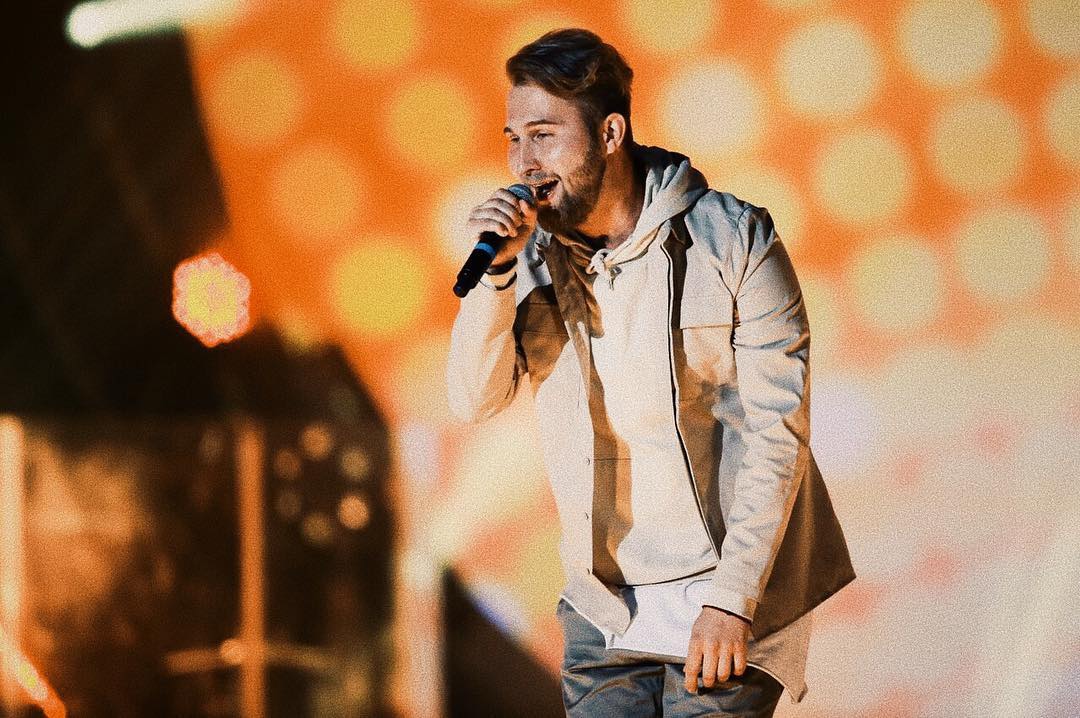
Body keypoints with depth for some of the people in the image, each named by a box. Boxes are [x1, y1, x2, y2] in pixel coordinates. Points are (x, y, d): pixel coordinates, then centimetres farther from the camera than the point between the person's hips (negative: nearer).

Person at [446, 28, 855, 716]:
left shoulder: (732, 240, -10)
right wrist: (496, 271, -19)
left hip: (724, 593, -4)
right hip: (602, 608, 4)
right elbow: (475, 399, -5)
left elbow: (777, 432, -12)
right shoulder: (534, 253, 3)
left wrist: (732, 599, -17)